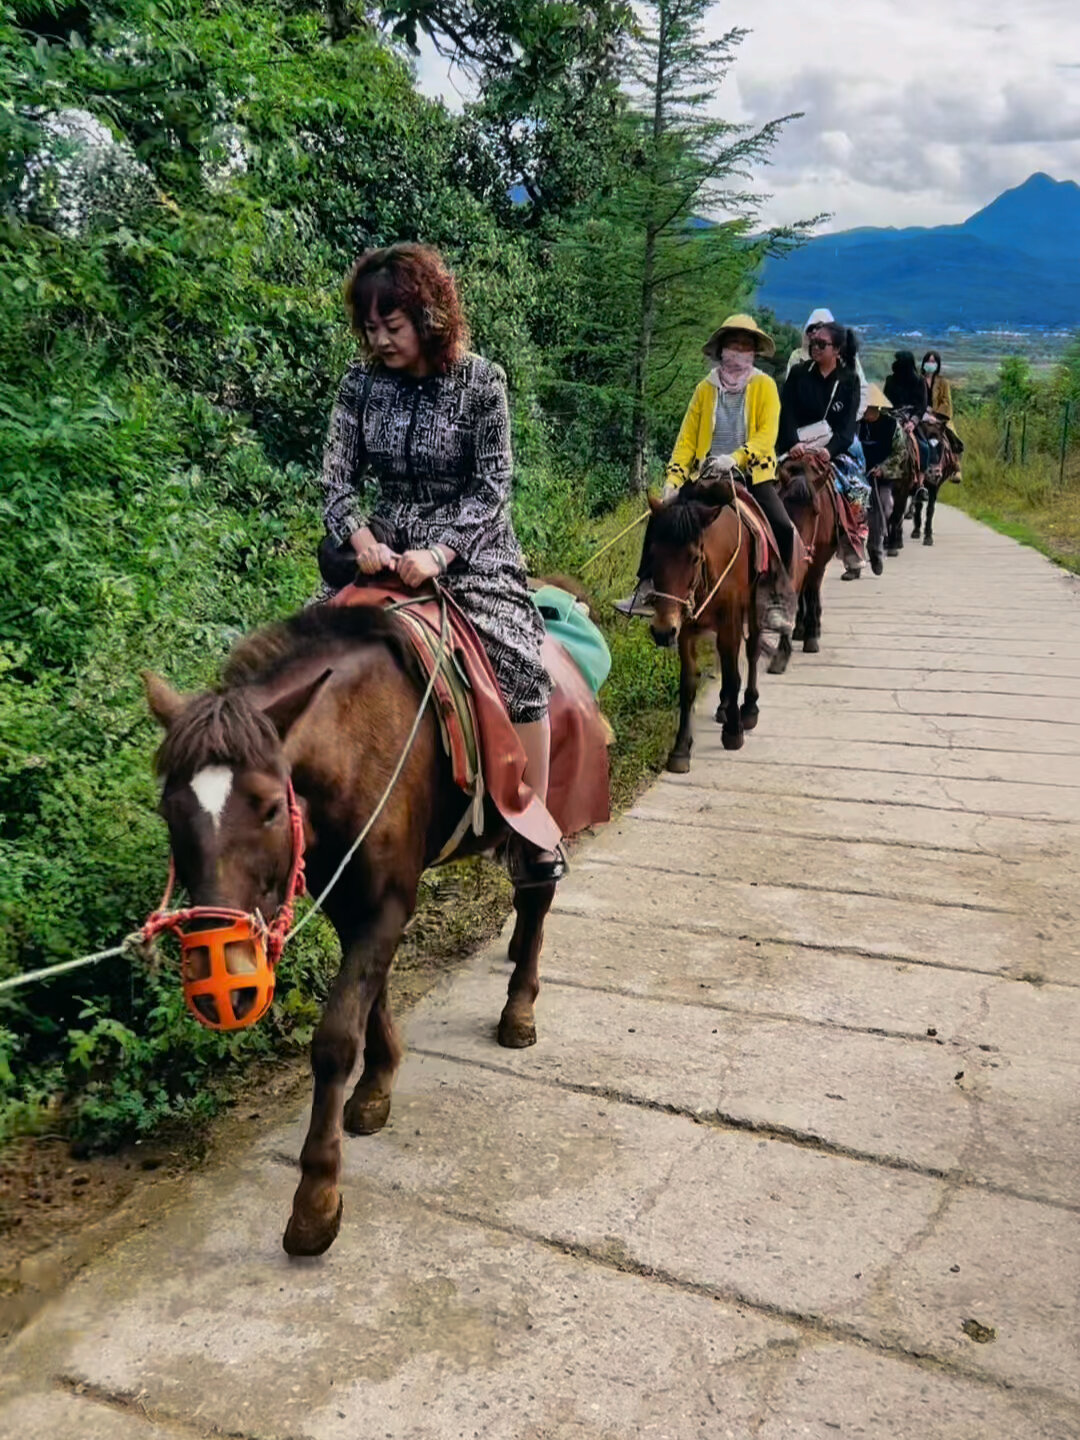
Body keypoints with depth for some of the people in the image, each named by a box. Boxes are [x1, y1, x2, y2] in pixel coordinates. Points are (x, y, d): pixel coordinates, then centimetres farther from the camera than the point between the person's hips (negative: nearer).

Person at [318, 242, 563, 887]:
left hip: (471, 548, -4)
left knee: (519, 664, -23)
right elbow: (337, 478, 2)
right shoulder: (362, 383, 3)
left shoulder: (481, 381, -6)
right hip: (385, 548, 4)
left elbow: (492, 485, -10)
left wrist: (439, 552, -23)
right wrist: (360, 537, -19)